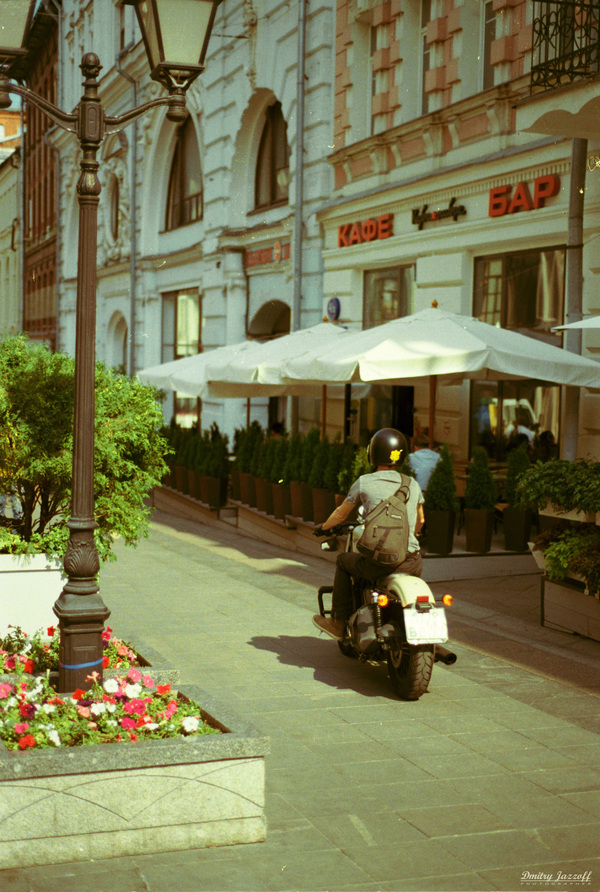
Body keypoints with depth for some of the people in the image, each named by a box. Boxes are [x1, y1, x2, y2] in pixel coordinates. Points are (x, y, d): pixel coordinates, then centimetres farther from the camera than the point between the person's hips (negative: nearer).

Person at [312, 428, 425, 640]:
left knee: (343, 561, 25)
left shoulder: (364, 482, -1)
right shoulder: (413, 484, 9)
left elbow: (341, 514, 14)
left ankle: (339, 622, 28)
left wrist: (324, 526, 35)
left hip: (378, 564, -3)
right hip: (411, 562, 3)